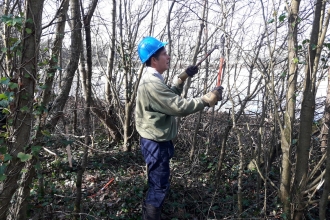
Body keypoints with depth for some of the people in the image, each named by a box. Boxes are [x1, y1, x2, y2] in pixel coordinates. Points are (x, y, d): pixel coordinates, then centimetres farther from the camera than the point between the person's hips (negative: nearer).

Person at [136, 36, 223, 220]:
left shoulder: (152, 79, 10)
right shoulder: (152, 83, -26)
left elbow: (170, 97, 20)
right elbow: (179, 106, -29)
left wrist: (182, 78, 10)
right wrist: (208, 99, -24)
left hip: (158, 140, 11)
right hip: (156, 143, -11)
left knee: (157, 183, 23)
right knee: (159, 185, -1)